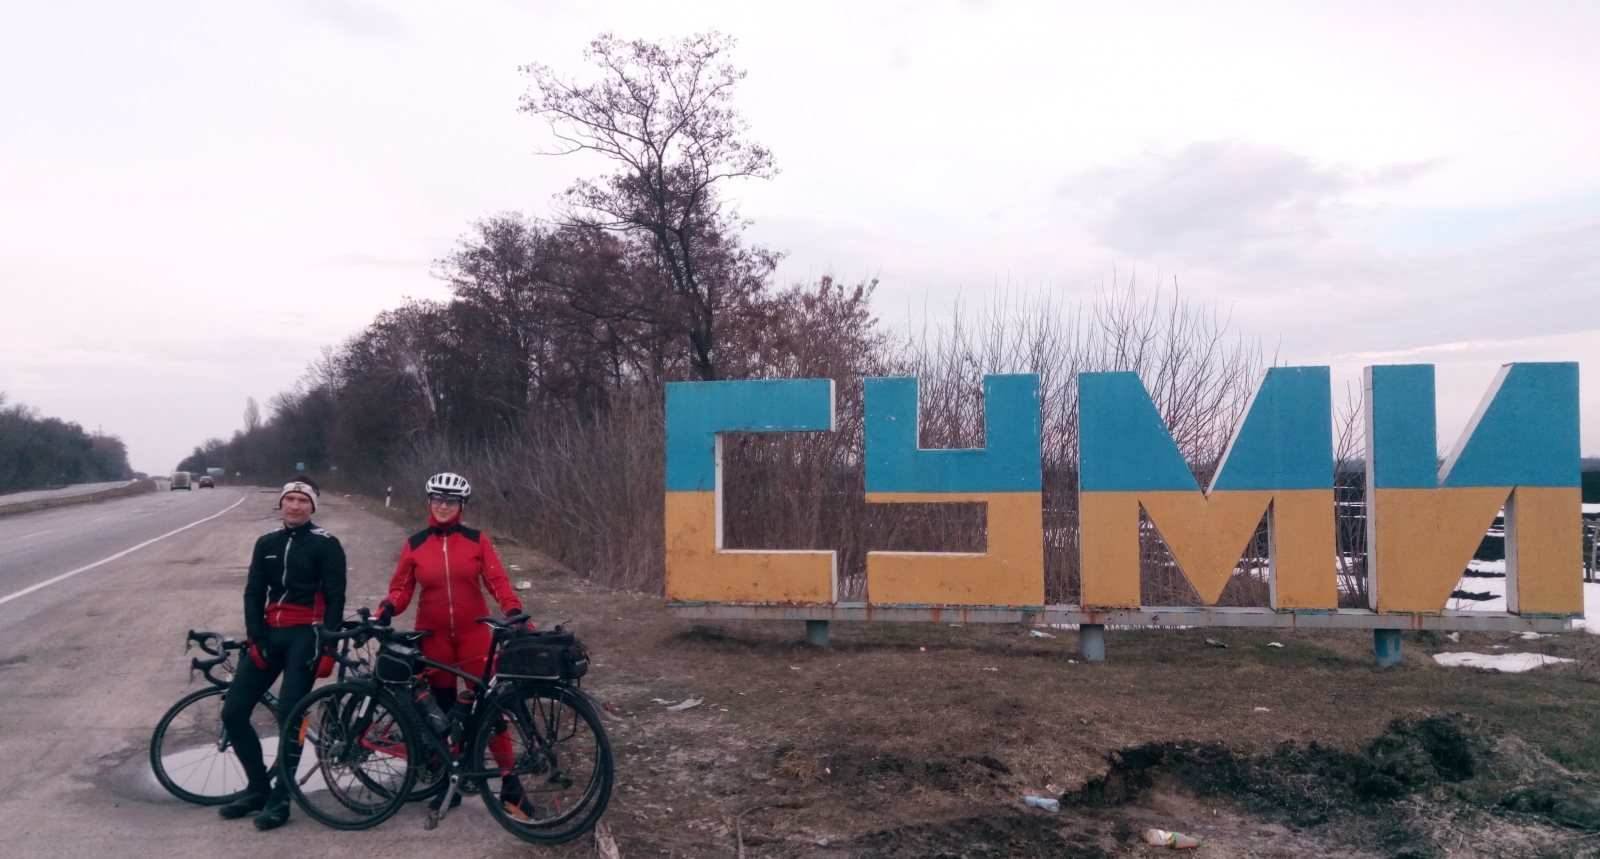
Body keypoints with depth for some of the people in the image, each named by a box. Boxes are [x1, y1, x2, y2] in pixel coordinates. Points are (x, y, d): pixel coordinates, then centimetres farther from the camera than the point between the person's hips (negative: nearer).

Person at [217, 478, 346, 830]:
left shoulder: (326, 545, -2)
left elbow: (335, 598, -6)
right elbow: (253, 593, 9)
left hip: (305, 635, -6)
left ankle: (280, 799, -1)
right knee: (233, 712, 0)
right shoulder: (266, 544, 14)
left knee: (289, 715, -15)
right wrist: (255, 637, -4)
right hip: (270, 633, 6)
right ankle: (258, 788, 16)